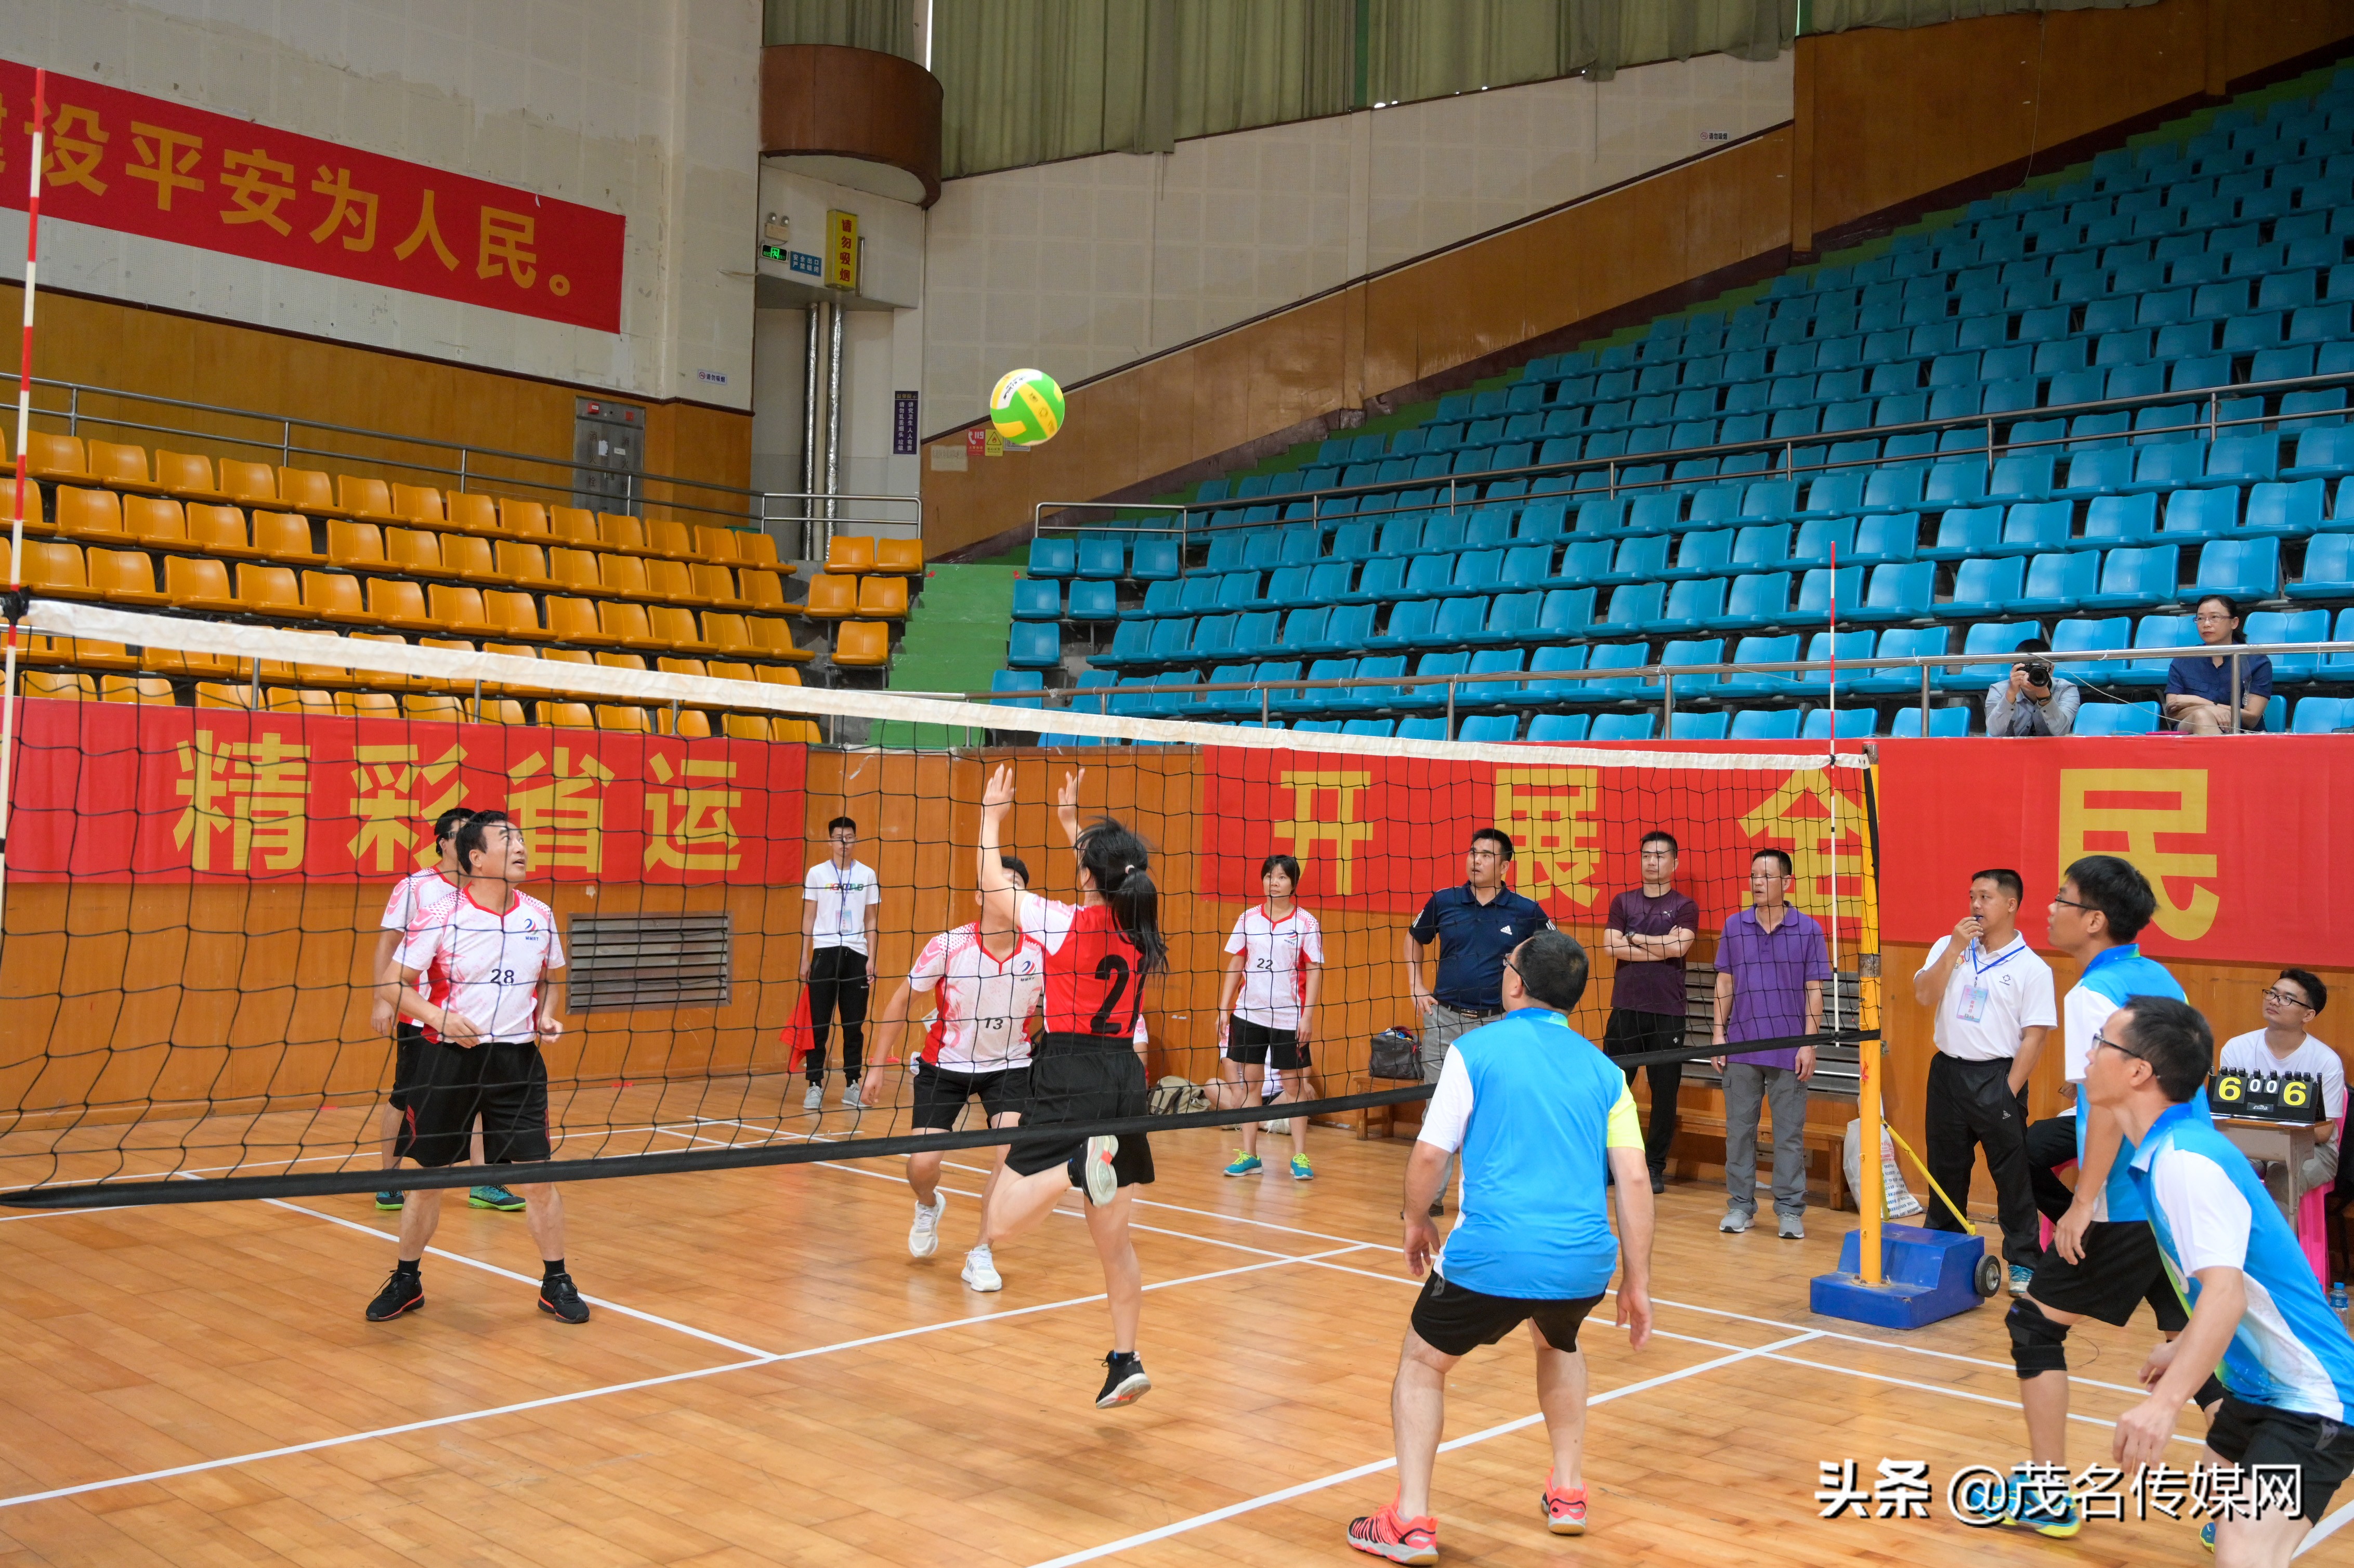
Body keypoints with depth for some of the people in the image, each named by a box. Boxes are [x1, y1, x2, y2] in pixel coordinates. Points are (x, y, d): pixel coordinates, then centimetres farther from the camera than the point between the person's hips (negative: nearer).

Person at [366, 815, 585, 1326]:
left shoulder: (540, 916, 3)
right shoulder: (441, 916, -9)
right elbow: (398, 985, -5)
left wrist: (546, 1016, 1)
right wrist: (439, 1017, -20)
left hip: (518, 1059, 2)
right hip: (449, 1057, -2)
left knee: (538, 1177, 0)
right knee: (428, 1177, 8)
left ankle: (556, 1282, 15)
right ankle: (406, 1282, 27)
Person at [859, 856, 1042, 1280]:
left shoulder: (1040, 952, -16)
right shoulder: (948, 947, -19)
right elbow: (901, 1002, -7)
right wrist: (877, 1066, -6)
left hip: (1009, 1066, 1)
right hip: (945, 1065, -1)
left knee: (1013, 1153, -19)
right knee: (922, 1166, -6)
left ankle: (981, 1256, 1)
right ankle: (929, 1206, 35)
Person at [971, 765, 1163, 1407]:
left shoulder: (1065, 923, -10)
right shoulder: (1138, 926, 5)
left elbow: (993, 890, 5)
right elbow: (1107, 883, 28)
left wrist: (991, 817, 17)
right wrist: (1071, 821, 36)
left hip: (1070, 1084, -6)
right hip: (1126, 1078, 6)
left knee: (999, 1227, -8)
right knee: (1114, 1240, 17)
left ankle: (1083, 1165, -31)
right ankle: (1126, 1362, 17)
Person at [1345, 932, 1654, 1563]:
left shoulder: (1475, 1050, 1)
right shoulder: (1603, 1070, 12)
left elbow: (1429, 1156, -1)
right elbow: (1634, 1180, 5)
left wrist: (1416, 1222, 17)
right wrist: (1637, 1282, 10)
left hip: (1491, 1256, -4)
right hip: (1584, 1260, 4)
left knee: (1422, 1364, 18)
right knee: (1557, 1345, 36)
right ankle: (1568, 1493, 34)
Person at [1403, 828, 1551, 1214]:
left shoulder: (1526, 912, -3)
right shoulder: (1443, 902, 2)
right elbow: (1413, 939, 19)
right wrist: (1416, 987, 9)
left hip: (1498, 1024, -1)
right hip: (1445, 1019, 1)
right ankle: (1430, 1194, 11)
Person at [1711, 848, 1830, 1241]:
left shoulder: (1808, 929, -1)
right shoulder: (1734, 927, 5)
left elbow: (1814, 991, -1)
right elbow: (1724, 984, 10)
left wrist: (1810, 1042, -7)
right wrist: (1718, 1033, 4)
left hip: (1789, 1050, -2)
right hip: (1741, 1046, 2)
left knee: (1790, 1133, 3)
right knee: (1739, 1128, 6)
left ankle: (1790, 1211, 11)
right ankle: (1740, 1205, 15)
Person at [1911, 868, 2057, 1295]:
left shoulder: (2032, 968, -5)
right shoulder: (1949, 947, 7)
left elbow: (2034, 1037, -7)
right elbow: (1924, 996, -5)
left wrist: (2009, 1092, -12)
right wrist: (1954, 948, -12)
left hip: (1997, 1078, -4)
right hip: (1948, 1072, 4)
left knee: (2013, 1175, -1)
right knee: (1945, 1168, 13)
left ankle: (2024, 1263, 8)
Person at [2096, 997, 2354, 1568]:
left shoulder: (2184, 1161, -25)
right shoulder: (2168, 1146, 5)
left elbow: (2225, 1293, -37)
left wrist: (2166, 1402, -48)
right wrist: (2182, 1349, 29)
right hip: (2260, 1384, 11)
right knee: (2219, 1511, 25)